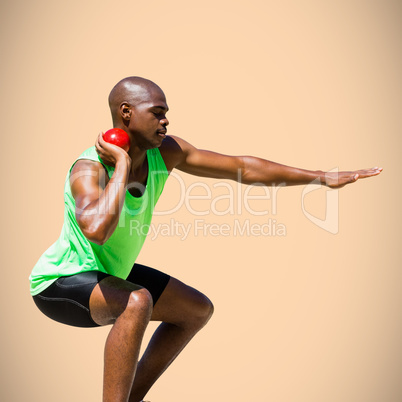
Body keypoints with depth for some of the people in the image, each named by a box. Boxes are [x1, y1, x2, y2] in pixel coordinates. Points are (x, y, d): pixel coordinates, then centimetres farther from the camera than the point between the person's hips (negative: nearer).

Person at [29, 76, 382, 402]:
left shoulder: (164, 152, -10)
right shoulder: (89, 169, -31)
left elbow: (243, 167, -8)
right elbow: (97, 228, -54)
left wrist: (323, 177, -8)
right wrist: (122, 165, -39)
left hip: (107, 273, 9)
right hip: (59, 282, -8)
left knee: (198, 310, 12)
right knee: (137, 302, -38)